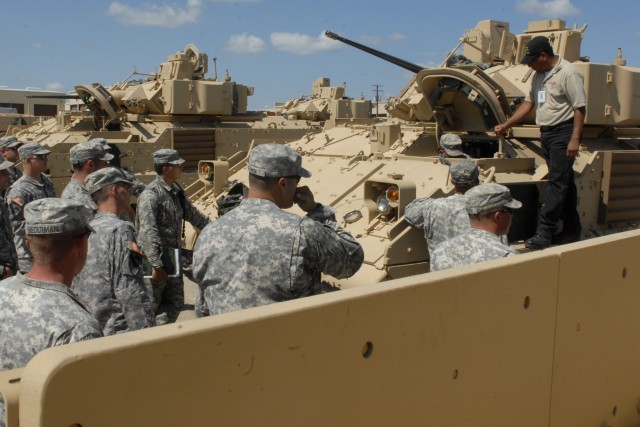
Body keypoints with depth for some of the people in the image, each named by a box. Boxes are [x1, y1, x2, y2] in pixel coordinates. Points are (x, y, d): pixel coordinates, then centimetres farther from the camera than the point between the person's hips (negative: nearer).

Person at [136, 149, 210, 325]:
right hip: (155, 258, -9)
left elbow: (192, 214, 25)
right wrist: (156, 265, -27)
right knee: (150, 307, 1)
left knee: (175, 303, 12)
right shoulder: (151, 194, -17)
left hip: (172, 258, 9)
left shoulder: (176, 190, 10)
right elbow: (148, 232, -23)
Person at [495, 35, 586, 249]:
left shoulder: (568, 73, -13)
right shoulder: (539, 75, 12)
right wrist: (506, 125, 13)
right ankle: (572, 229, 21)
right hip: (546, 133, 9)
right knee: (564, 183, 13)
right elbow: (528, 103, 19)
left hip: (564, 133, -8)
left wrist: (575, 139, -19)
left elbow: (580, 107, -15)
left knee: (557, 182, -9)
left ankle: (544, 233, -11)